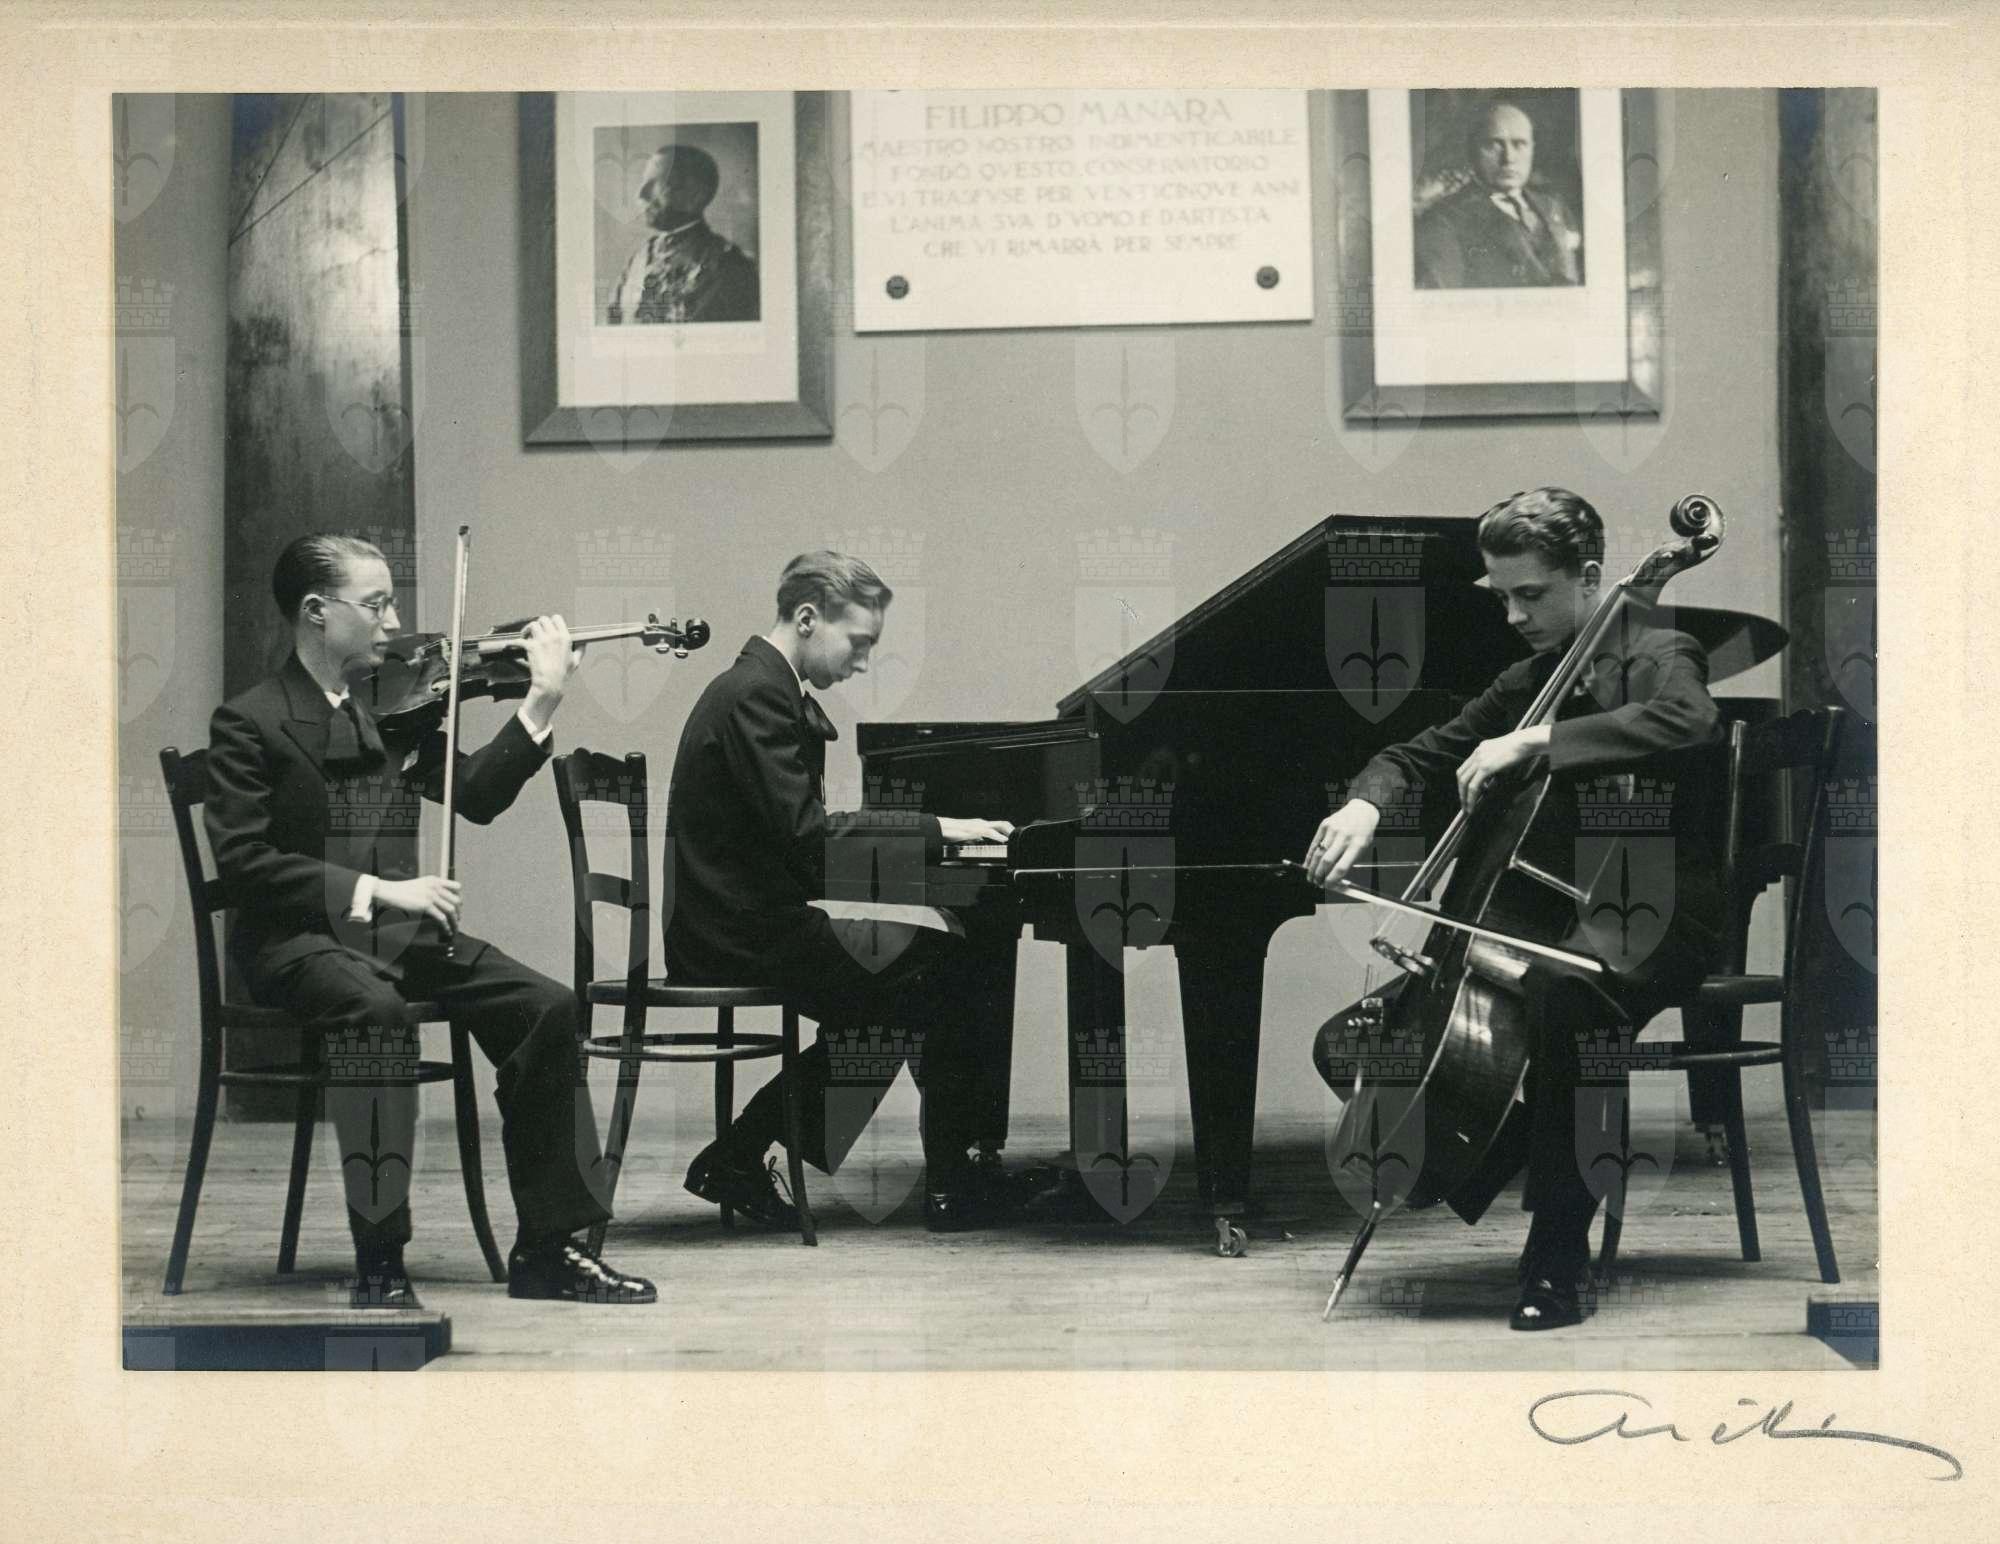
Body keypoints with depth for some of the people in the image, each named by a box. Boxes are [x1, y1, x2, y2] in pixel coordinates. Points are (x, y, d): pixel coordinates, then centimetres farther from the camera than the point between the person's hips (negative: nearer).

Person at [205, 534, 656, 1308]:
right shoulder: (249, 722, -4)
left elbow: (476, 796, 8)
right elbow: (243, 863, -13)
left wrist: (541, 705, -1)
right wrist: (373, 890, -20)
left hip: (395, 930, 6)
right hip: (296, 938, -6)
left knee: (548, 1007, -13)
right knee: (378, 1010, -37)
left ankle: (545, 1249, -6)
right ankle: (378, 1263, -30)